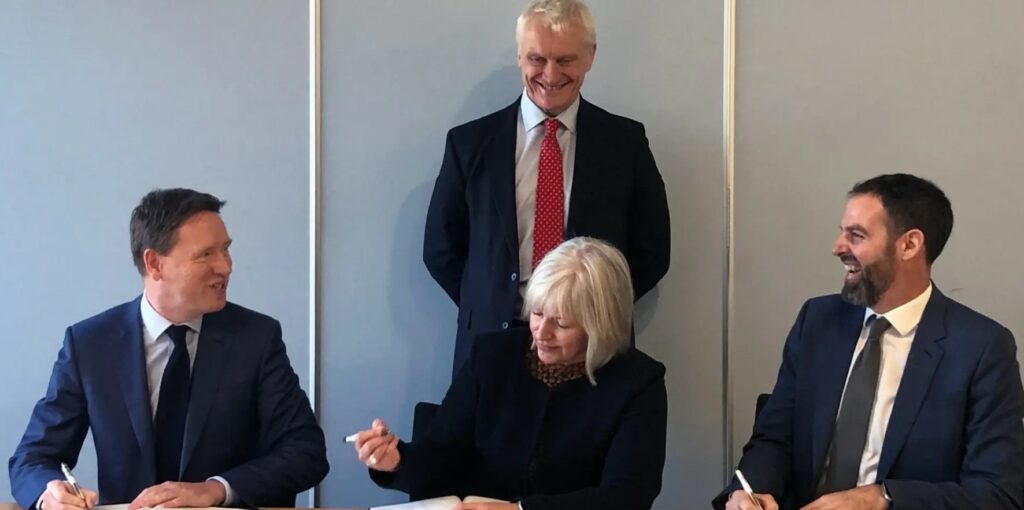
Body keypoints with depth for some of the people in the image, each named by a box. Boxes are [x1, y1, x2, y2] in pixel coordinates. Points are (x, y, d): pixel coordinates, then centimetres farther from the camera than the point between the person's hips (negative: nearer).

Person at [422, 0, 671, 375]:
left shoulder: (625, 140, 0)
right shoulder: (471, 142, 0)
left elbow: (651, 251, 4)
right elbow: (441, 249, 6)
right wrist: (488, 312, -2)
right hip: (492, 341, 0)